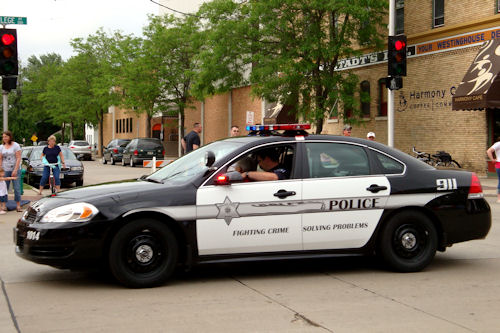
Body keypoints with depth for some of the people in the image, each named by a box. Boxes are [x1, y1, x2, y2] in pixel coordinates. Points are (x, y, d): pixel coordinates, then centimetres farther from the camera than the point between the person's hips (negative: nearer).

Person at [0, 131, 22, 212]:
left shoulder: (16, 145, -2)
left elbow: (18, 158, -7)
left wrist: (15, 170, -14)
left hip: (15, 169, -3)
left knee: (17, 188, -5)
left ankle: (18, 206, -1)